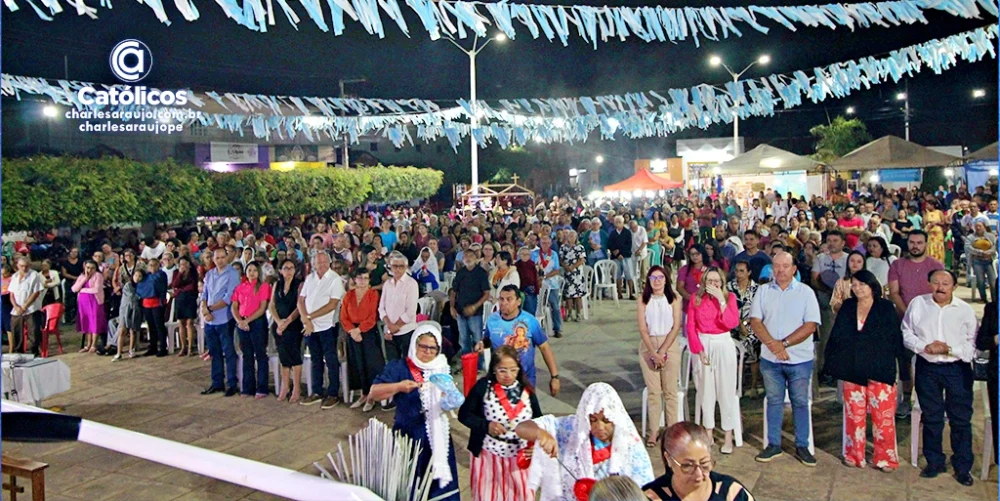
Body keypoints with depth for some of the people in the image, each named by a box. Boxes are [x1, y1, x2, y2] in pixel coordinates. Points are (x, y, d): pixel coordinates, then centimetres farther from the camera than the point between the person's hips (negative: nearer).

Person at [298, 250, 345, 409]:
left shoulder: (335, 279, -9)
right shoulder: (310, 278, 8)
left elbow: (332, 304, -16)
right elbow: (301, 300, 7)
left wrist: (310, 316, -13)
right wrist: (305, 319, -9)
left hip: (327, 326, -5)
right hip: (309, 327, 5)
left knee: (331, 361, 0)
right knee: (316, 360, 14)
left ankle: (333, 394, 8)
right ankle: (317, 392, 23)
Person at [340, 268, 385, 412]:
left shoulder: (373, 294, -3)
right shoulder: (348, 295, 10)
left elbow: (373, 317, -10)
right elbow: (344, 317, 3)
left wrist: (359, 329, -14)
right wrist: (352, 331, -12)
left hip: (369, 333, -4)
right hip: (353, 334, 4)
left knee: (371, 363, -3)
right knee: (358, 364, 8)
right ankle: (363, 394, 17)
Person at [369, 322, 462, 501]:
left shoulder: (442, 369, 5)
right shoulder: (398, 367, -7)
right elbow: (373, 392, -17)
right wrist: (398, 386, -32)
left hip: (437, 436, 3)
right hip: (407, 436, -3)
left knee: (439, 485, 8)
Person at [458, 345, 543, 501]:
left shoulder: (526, 390, -4)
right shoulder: (483, 387, -12)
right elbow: (464, 414, -6)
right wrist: (486, 425, -21)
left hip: (519, 455, 2)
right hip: (488, 453, -2)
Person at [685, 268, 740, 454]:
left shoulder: (729, 297, 0)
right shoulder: (696, 299, 2)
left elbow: (732, 323, -14)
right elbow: (690, 327, 0)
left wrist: (721, 299, -17)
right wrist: (699, 350, -9)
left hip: (724, 346, -1)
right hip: (703, 346, 1)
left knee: (726, 391, 1)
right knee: (706, 390, 9)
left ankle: (729, 436, 8)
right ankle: (708, 432, 20)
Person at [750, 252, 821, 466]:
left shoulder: (805, 292, -1)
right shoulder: (763, 291, 5)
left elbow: (811, 325, -9)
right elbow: (755, 321, -1)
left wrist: (784, 343, -17)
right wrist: (772, 344, -16)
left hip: (799, 359, -2)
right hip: (770, 359, 2)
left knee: (800, 402, 5)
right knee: (774, 401, 9)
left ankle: (802, 446, 16)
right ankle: (773, 445, 18)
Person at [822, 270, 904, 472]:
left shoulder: (886, 308, 2)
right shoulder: (847, 307, 11)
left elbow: (895, 338, 1)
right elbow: (836, 337, 11)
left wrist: (899, 361, -5)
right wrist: (832, 363, 6)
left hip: (880, 371, -3)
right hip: (852, 371, 3)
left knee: (883, 416, -2)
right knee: (854, 414, 7)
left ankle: (885, 457, 10)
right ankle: (854, 455, 17)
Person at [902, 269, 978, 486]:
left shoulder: (965, 310, -2)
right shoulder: (918, 304, 2)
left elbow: (973, 344, -3)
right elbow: (906, 333, 5)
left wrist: (949, 349, -17)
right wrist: (924, 347, -12)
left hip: (957, 369, -1)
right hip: (927, 368, 1)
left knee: (961, 419, 3)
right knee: (931, 418, 11)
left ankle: (963, 467, 17)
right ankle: (934, 462, 25)